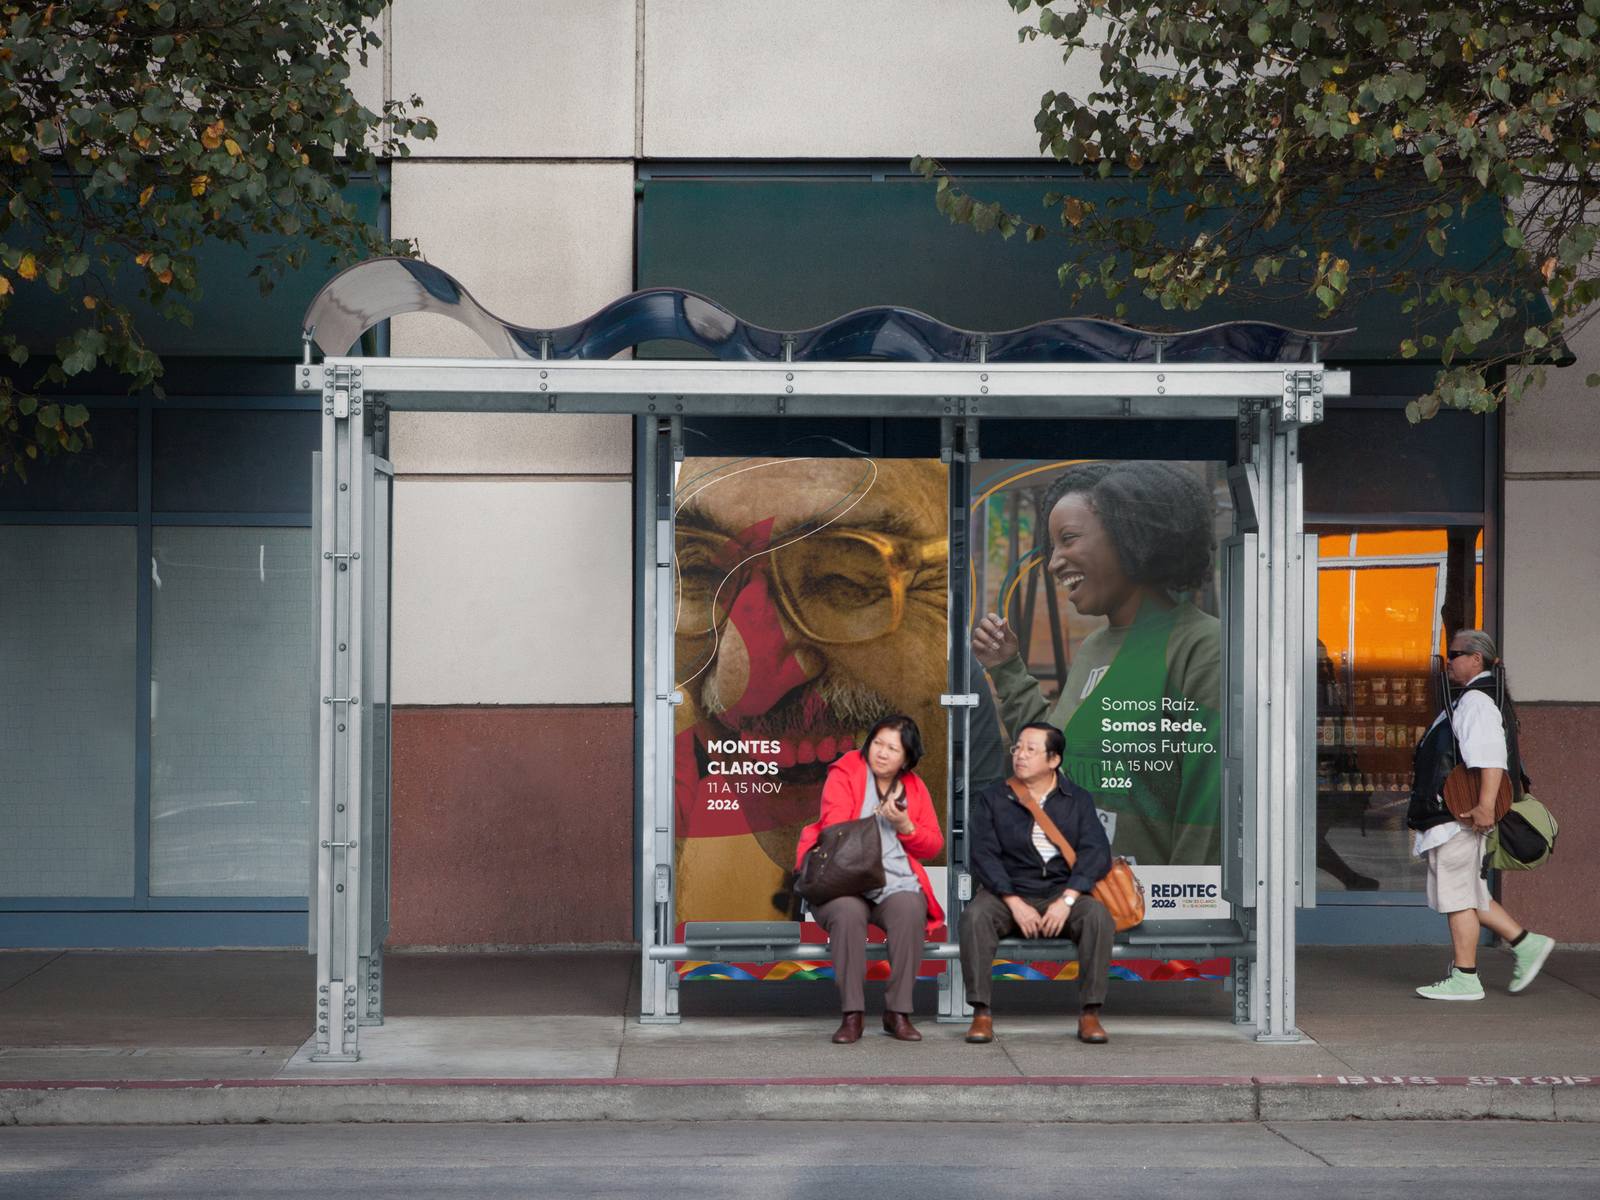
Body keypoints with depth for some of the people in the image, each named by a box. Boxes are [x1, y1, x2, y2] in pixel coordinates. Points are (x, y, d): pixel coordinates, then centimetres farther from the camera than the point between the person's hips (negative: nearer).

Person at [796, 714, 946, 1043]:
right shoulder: (845, 773, 7)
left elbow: (934, 846, 16)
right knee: (848, 910, -37)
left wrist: (906, 826, -4)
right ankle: (852, 1013, -30)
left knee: (910, 909, -33)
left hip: (897, 883, 2)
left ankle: (898, 1012, -25)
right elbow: (835, 829, -5)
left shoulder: (915, 787, 17)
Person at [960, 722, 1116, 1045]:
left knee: (1099, 917, -30)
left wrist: (1067, 900, -18)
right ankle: (981, 1014, -28)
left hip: (1062, 893, 0)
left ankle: (1090, 1014, -24)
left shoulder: (1078, 800, 9)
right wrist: (1015, 903, -18)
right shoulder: (993, 798, 7)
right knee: (974, 915, -31)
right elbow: (984, 854, -4)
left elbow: (1097, 852, -3)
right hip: (1007, 893, 0)